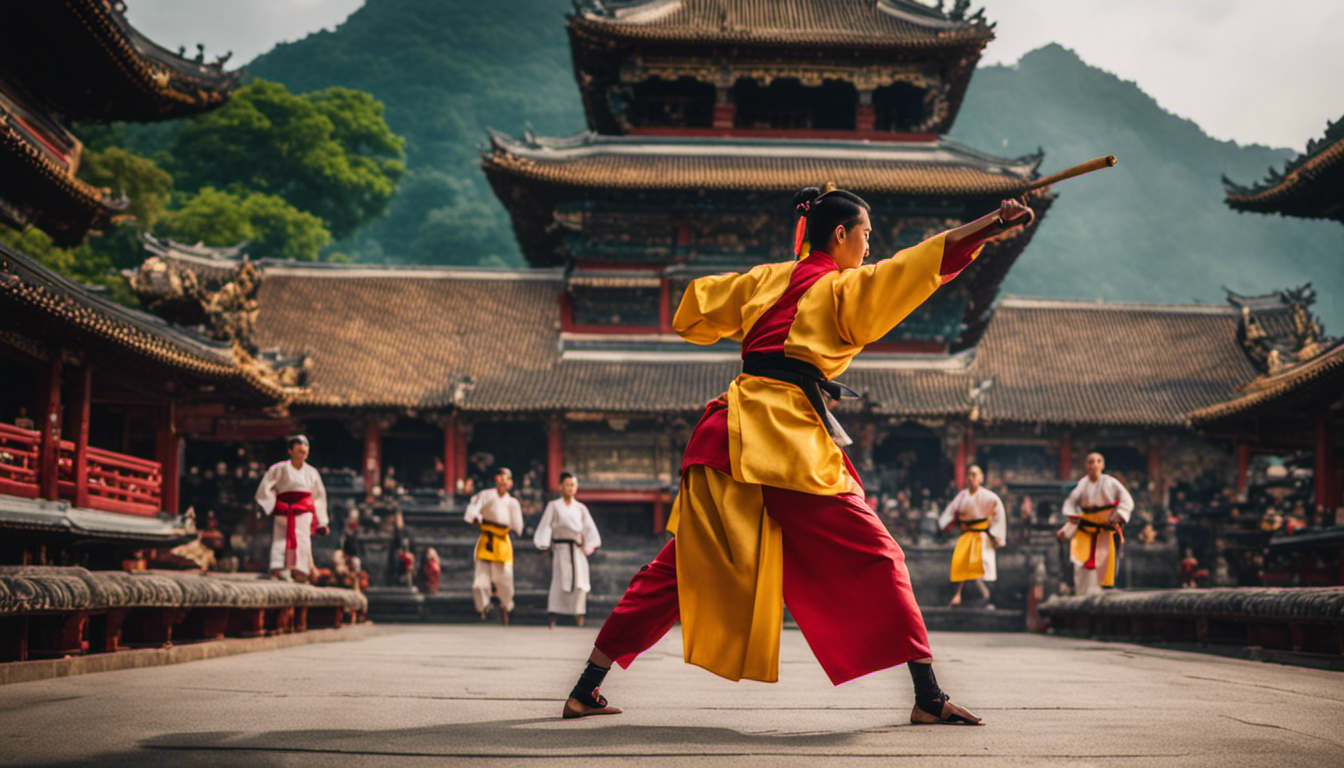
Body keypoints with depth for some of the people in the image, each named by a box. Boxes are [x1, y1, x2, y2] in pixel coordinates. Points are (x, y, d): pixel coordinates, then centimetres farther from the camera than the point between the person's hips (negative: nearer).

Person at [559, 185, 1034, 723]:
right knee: (875, 559, 2)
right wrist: (997, 221, -6)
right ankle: (928, 698, -3)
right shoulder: (844, 288, 5)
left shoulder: (766, 280, 20)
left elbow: (692, 312, 28)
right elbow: (932, 258, -5)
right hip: (793, 442, -6)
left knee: (683, 566, 12)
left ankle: (586, 689, 12)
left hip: (731, 433, 6)